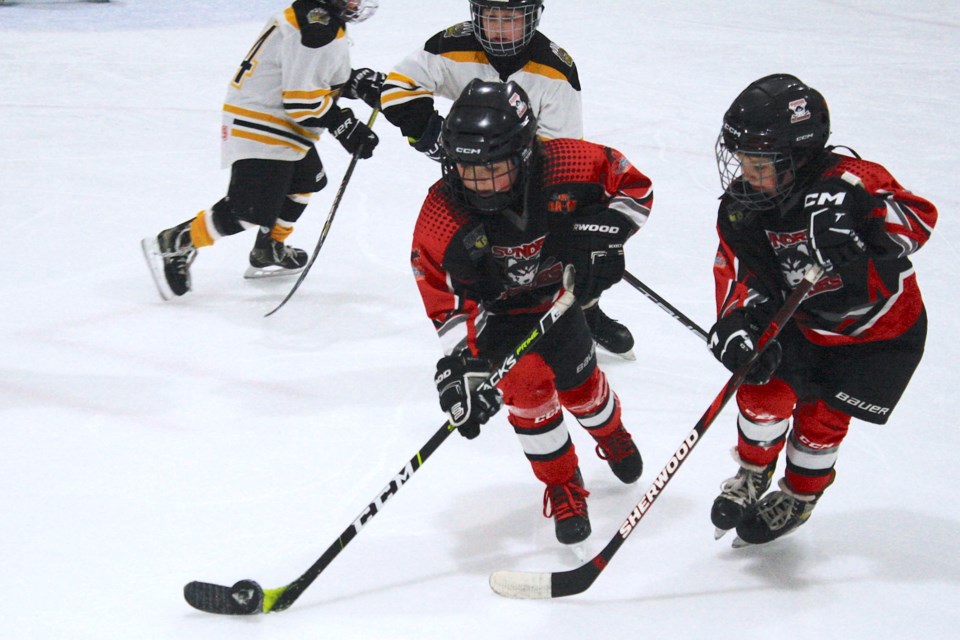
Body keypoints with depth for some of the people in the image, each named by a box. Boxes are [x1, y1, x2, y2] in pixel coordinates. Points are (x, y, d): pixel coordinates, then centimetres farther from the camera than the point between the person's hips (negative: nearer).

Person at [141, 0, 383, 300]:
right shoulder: (318, 28, -24)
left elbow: (317, 73, 22)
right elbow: (303, 100, -25)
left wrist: (360, 80, 8)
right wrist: (346, 128, -17)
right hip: (259, 130, -11)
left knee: (305, 181, 27)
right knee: (252, 211, -13)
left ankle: (268, 253, 38)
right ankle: (173, 245, -1)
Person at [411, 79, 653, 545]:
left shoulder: (568, 165, -33)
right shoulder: (441, 217, -32)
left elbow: (634, 186, -16)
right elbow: (447, 301, -24)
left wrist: (606, 231, -31)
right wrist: (462, 365, -33)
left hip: (559, 293, 2)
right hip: (496, 313, -1)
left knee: (580, 384, 17)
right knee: (525, 383, -19)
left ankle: (612, 436, 54)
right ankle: (562, 485, 6)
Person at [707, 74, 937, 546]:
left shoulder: (845, 179, -34)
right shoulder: (743, 203, -16)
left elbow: (920, 218, -36)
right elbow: (737, 270, -12)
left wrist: (864, 220, -55)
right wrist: (737, 320, -30)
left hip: (879, 329, -4)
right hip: (801, 320, 4)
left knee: (821, 419, 3)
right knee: (765, 389, -8)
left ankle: (798, 497, 32)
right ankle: (752, 474, 24)